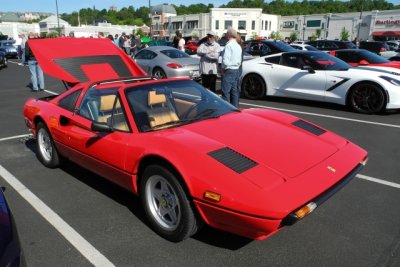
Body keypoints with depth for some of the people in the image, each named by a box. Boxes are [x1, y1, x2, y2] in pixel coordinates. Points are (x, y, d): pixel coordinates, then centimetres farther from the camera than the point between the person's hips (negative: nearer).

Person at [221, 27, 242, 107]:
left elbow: (226, 60, -21)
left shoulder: (229, 45, -14)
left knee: (226, 92, -5)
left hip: (229, 71, -9)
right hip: (236, 70, 9)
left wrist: (223, 69, -7)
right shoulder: (238, 46, 15)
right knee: (235, 91, 12)